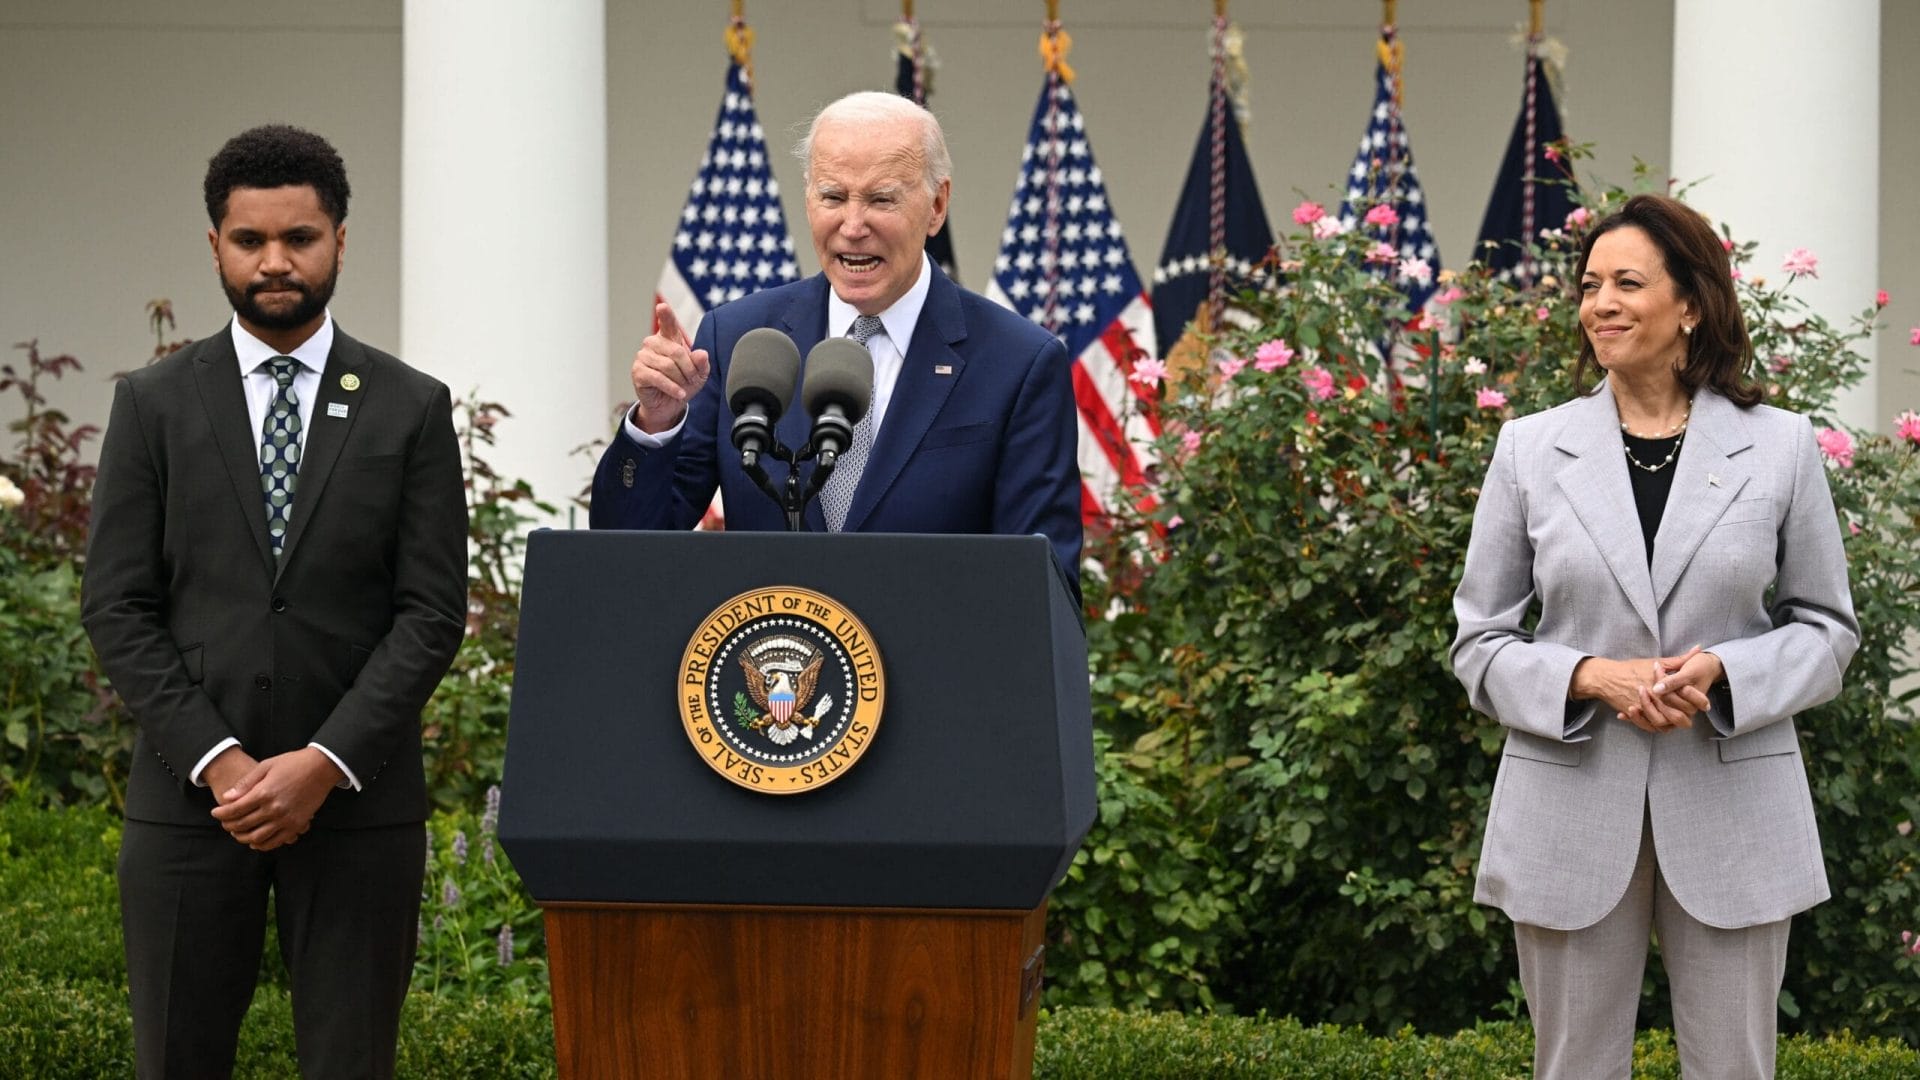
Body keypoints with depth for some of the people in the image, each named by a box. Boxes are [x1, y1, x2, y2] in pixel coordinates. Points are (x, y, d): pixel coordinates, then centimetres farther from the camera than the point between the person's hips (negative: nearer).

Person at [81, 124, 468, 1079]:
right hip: (189, 798, 0)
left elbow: (432, 613, -1)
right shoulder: (154, 405, 6)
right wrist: (215, 760, -11)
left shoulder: (412, 410, 5)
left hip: (357, 800, 0)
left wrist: (326, 764, -12)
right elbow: (117, 607, 1)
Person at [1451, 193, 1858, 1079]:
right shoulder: (1530, 449, 3)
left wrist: (1724, 672, -13)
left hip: (1731, 814, 0)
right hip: (1570, 812, 1)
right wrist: (1591, 677, -14)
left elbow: (1827, 627, 7)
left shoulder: (1780, 448, 2)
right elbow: (1479, 641, 5)